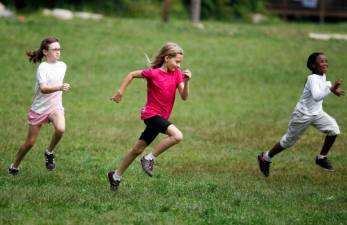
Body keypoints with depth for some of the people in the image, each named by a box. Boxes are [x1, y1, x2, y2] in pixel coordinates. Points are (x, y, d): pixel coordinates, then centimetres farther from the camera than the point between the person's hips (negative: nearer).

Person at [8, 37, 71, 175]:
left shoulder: (62, 66, 2)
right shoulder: (42, 68, -17)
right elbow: (43, 88, -32)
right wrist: (60, 88, -46)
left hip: (55, 106, 3)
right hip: (39, 108, -3)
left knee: (60, 129, -29)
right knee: (30, 143, 4)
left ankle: (49, 153, -2)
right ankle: (14, 167, 26)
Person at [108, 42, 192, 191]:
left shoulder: (177, 74, 2)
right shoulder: (153, 73, -14)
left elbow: (184, 97, -3)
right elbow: (132, 75, -2)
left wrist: (186, 82, -19)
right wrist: (120, 91, -1)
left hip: (161, 117, 7)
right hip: (152, 114, -7)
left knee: (138, 149, 14)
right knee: (177, 135, -26)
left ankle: (116, 176, 26)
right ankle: (150, 159, -12)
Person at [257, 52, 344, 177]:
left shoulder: (323, 76, -2)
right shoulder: (313, 79, -28)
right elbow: (317, 96, -45)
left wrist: (333, 88, 7)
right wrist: (331, 89, -53)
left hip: (317, 113, 7)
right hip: (302, 115, -7)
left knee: (334, 129, -12)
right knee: (289, 141, 6)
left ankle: (322, 158, 5)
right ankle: (265, 157, 28)